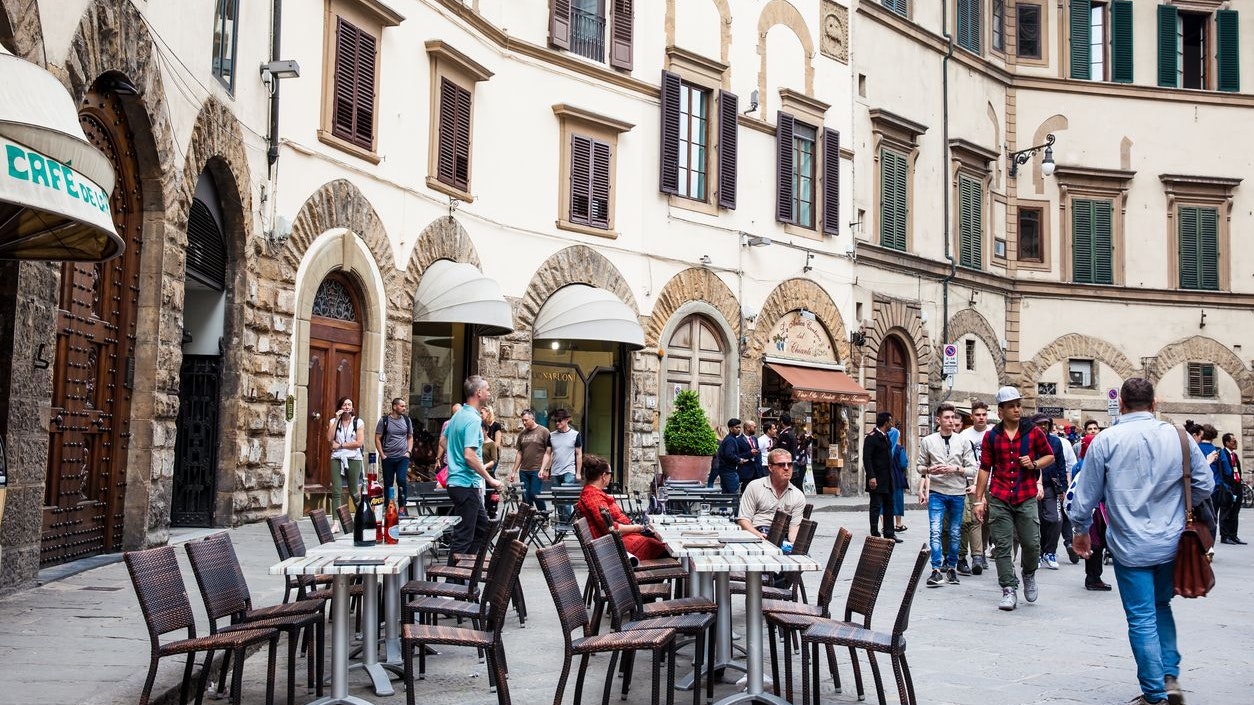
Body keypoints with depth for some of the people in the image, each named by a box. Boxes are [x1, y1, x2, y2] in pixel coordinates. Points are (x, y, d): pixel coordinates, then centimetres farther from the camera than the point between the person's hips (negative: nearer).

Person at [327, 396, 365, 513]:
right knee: (336, 491, -6)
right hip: (336, 459, 1)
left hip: (353, 459, -1)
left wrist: (340, 445, -5)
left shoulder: (358, 422, 3)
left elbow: (359, 442, -6)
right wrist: (337, 420, -6)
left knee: (354, 492, 5)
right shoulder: (334, 421, 10)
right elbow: (329, 439, -6)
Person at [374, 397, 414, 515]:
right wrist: (382, 455, -6)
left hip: (403, 457, 1)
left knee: (402, 480, -14)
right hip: (388, 458, -1)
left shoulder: (407, 420, 8)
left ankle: (402, 507, -4)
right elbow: (377, 439, 1)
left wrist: (409, 451, 2)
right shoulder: (384, 420, 0)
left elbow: (410, 437, 15)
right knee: (388, 483, 5)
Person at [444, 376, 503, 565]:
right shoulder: (473, 420, -19)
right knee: (463, 536, -3)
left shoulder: (458, 415, 11)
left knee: (482, 526, 20)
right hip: (467, 484, -10)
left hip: (456, 481, 10)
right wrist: (490, 480, -19)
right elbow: (470, 456, -26)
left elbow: (444, 441, 25)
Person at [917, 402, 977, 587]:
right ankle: (936, 570, -9)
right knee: (936, 531, -9)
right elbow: (920, 466, 11)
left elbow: (972, 470, 2)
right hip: (936, 492, -1)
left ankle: (951, 567, 21)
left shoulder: (963, 442, 3)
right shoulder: (928, 441, 3)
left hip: (957, 493, 1)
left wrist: (955, 469, -14)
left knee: (955, 533, 8)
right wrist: (930, 470, -10)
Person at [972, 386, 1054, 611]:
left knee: (1031, 543, -2)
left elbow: (1050, 456, 16)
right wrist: (979, 499, 6)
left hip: (1026, 498, -1)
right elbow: (985, 469, 9)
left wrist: (1034, 464, -6)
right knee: (1002, 546, -1)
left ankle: (1029, 575, 29)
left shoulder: (1033, 432, 5)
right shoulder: (991, 436, 6)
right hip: (999, 499, 1)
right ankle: (1009, 590, 6)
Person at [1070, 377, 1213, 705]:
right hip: (1171, 543, 3)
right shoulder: (1178, 437, -3)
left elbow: (1086, 493, -5)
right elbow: (1205, 485, 3)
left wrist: (1080, 530, 12)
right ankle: (1170, 677, 13)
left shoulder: (1106, 440, -9)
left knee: (1142, 619, 5)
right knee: (1162, 607, 23)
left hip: (1130, 546, -3)